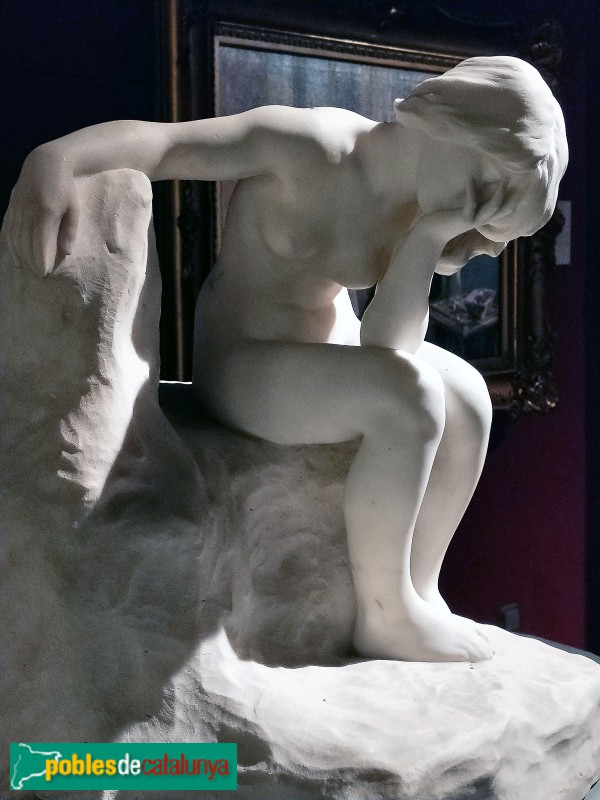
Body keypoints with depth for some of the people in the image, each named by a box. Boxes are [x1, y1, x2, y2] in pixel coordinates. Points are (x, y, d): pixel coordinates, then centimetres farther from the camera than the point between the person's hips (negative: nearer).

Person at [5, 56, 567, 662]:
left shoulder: (417, 210, -3)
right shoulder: (308, 145, -21)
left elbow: (385, 349, -14)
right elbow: (159, 139, -31)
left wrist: (428, 241, -24)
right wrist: (54, 159, -49)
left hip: (328, 355, 8)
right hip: (241, 366, -8)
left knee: (468, 398, -2)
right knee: (410, 398, -27)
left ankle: (419, 593, 9)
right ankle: (384, 618, -12)